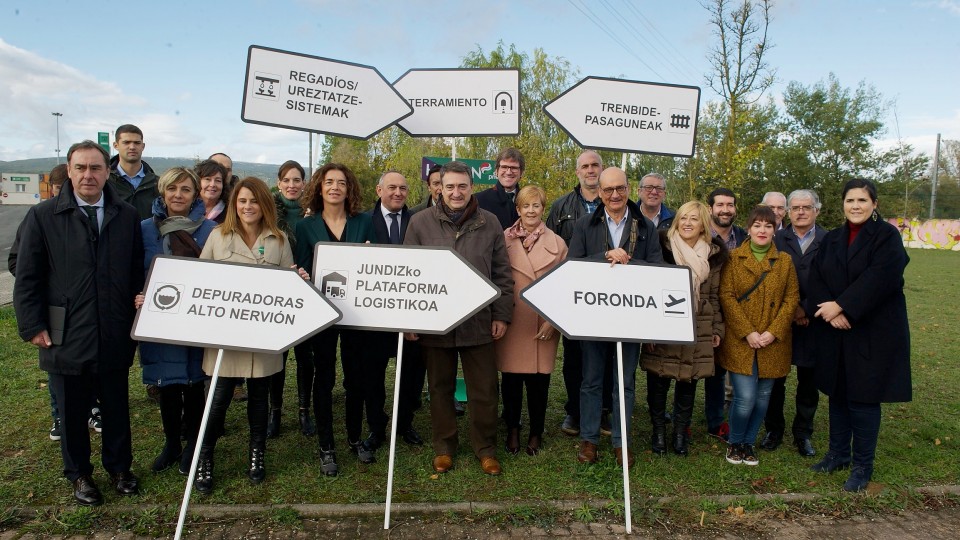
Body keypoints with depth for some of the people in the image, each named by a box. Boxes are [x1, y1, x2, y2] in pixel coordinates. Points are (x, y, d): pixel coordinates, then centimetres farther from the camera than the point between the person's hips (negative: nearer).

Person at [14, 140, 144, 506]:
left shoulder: (127, 216, 3)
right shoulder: (43, 216, -1)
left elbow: (138, 273, 6)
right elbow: (27, 277, -1)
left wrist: (137, 320, 2)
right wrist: (33, 325, -6)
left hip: (115, 336, 1)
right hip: (65, 336, -1)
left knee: (117, 408, 14)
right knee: (73, 412, 13)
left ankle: (119, 467, 34)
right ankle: (79, 474, 32)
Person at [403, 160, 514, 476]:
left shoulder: (489, 223, 4)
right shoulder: (420, 222, 1)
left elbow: (502, 273, 5)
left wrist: (502, 315, 1)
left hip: (478, 322, 0)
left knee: (484, 390, 6)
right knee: (440, 388, 13)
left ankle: (485, 449, 24)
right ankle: (444, 447, 29)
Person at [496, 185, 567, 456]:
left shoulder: (557, 243, 4)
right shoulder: (503, 239, 2)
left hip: (543, 326, 0)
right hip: (511, 323, 0)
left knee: (538, 381, 5)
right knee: (511, 379, 7)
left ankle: (536, 433, 25)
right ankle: (512, 430, 27)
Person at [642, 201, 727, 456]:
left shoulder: (714, 254, 8)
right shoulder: (663, 246, -3)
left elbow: (714, 296, 15)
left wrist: (717, 328, 13)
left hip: (697, 331, 3)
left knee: (688, 382, 8)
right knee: (658, 382, 2)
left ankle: (681, 433, 26)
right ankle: (659, 431, 22)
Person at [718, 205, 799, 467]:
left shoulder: (785, 261, 8)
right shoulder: (734, 258, 0)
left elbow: (792, 299, 4)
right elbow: (726, 296, -5)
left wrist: (773, 332, -9)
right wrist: (747, 332, -13)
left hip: (772, 344, 3)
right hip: (740, 341, -3)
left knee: (763, 397, 8)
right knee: (745, 398, -8)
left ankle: (749, 442, 28)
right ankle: (734, 443, 17)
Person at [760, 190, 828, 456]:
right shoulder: (776, 239, 2)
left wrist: (806, 310, -12)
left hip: (813, 321, 0)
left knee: (809, 382, 9)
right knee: (775, 379, 8)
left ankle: (803, 434, 24)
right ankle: (773, 430, 22)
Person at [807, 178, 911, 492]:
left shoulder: (887, 236, -6)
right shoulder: (832, 239, 10)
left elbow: (880, 278, -19)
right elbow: (816, 278, 1)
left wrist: (842, 306, -21)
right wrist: (831, 311, -14)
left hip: (873, 332, -5)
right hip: (835, 331, 5)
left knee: (863, 397, 0)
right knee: (837, 393, 13)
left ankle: (862, 466, 15)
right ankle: (838, 454, 28)